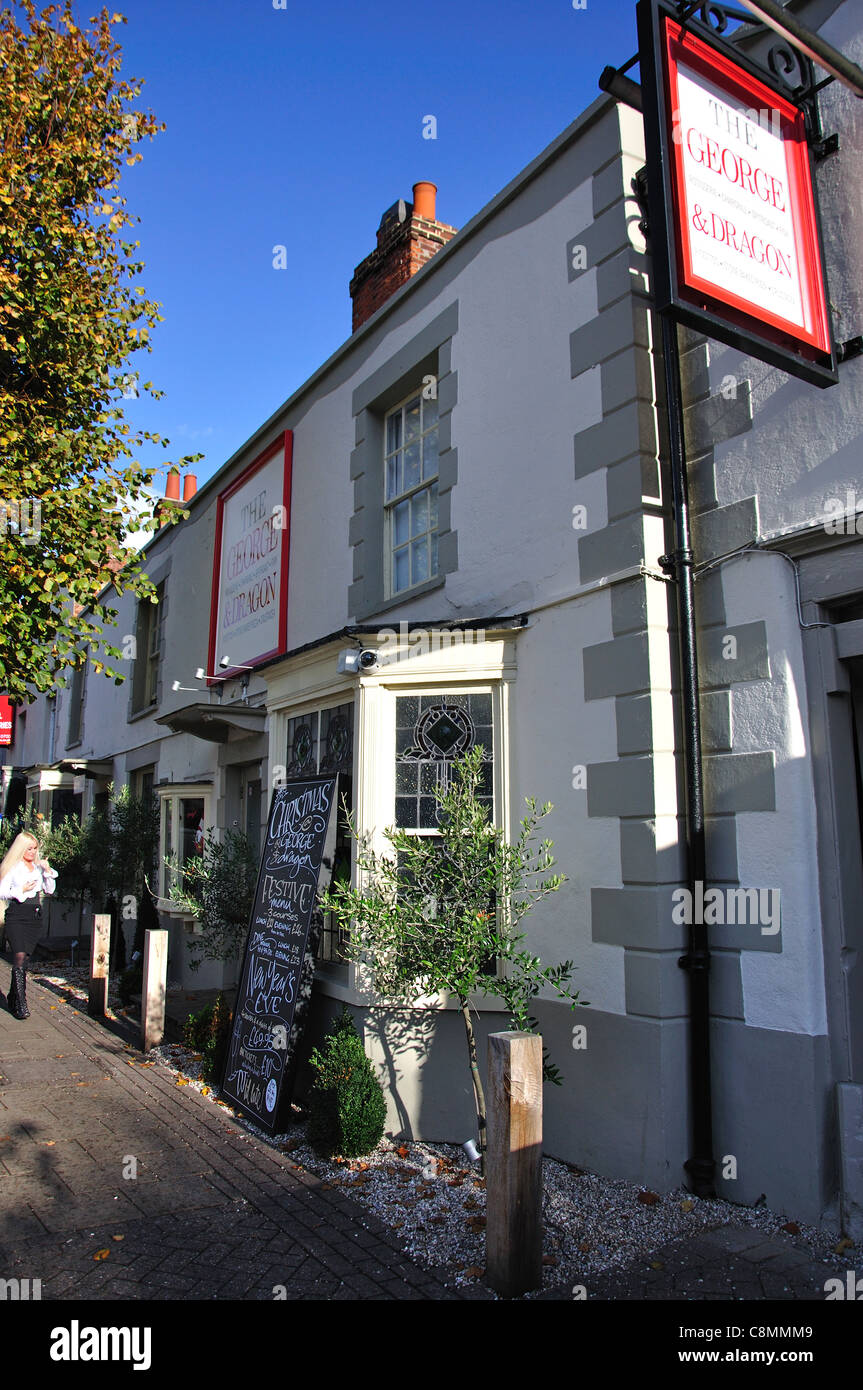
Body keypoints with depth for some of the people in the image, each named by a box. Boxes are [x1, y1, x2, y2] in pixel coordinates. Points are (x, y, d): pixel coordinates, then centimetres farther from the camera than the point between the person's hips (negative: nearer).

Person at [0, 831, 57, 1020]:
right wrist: (21, 890, -13)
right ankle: (21, 1004, -14)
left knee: (24, 958, 7)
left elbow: (50, 890, 14)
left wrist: (48, 871, 1)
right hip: (17, 915, -5)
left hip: (35, 915, 5)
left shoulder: (38, 866, 15)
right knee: (20, 957, -13)